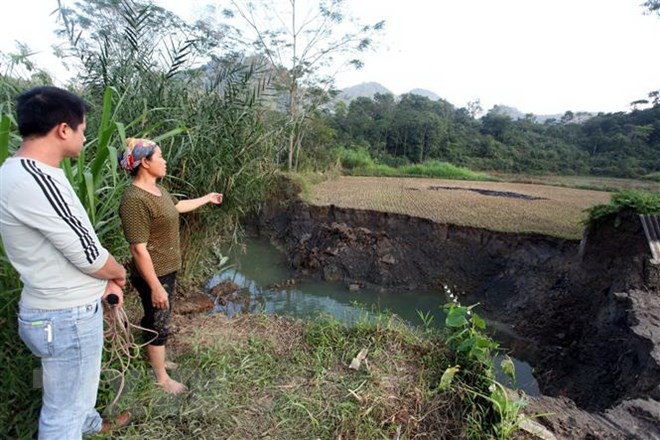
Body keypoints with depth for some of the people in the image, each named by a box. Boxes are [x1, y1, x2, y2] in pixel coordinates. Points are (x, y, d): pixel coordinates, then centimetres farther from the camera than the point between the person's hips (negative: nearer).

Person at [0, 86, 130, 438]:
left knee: (74, 389, 34)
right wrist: (118, 273, -3)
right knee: (64, 409, 12)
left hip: (62, 307, 11)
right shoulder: (34, 180, -28)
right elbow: (88, 255, -24)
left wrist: (103, 279, 8)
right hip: (68, 316, -10)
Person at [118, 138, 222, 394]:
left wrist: (207, 199, 34)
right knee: (159, 324, 8)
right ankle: (162, 378, 28)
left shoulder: (155, 189, 3)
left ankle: (153, 358, 47)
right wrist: (155, 287, -24)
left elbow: (177, 206, 24)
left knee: (153, 319, 25)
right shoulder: (135, 200, -27)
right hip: (154, 275, -9)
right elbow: (139, 250, -27)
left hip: (167, 269, 9)